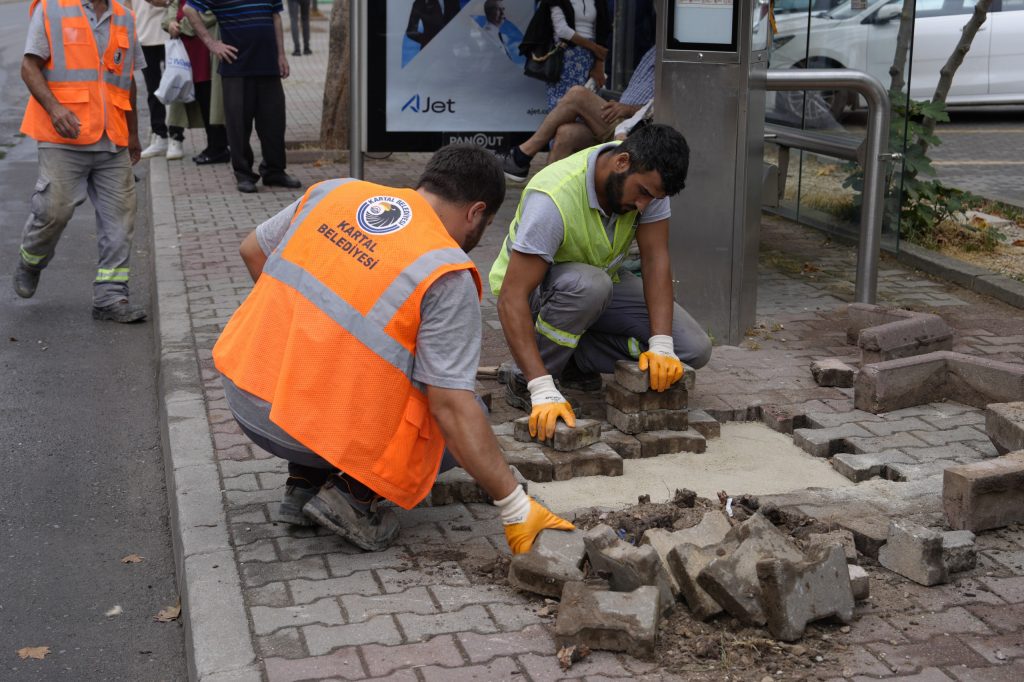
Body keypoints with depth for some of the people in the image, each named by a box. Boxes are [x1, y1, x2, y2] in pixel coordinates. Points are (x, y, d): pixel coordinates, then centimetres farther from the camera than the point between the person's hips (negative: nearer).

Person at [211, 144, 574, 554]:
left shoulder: (333, 192, 4)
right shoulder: (448, 275, -12)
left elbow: (252, 251, 18)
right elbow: (452, 407, -17)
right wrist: (516, 509, -12)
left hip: (240, 396, 6)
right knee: (466, 422, 12)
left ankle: (304, 483, 18)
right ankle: (353, 490, -4)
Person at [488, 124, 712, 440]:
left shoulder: (647, 178, -19)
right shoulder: (552, 198, -37)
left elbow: (655, 259, -18)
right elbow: (512, 298, -39)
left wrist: (661, 346, -31)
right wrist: (542, 390, -48)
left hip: (603, 278, 6)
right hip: (535, 286, -6)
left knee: (694, 349, -13)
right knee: (589, 284, -42)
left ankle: (575, 358, 1)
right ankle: (522, 382, -20)